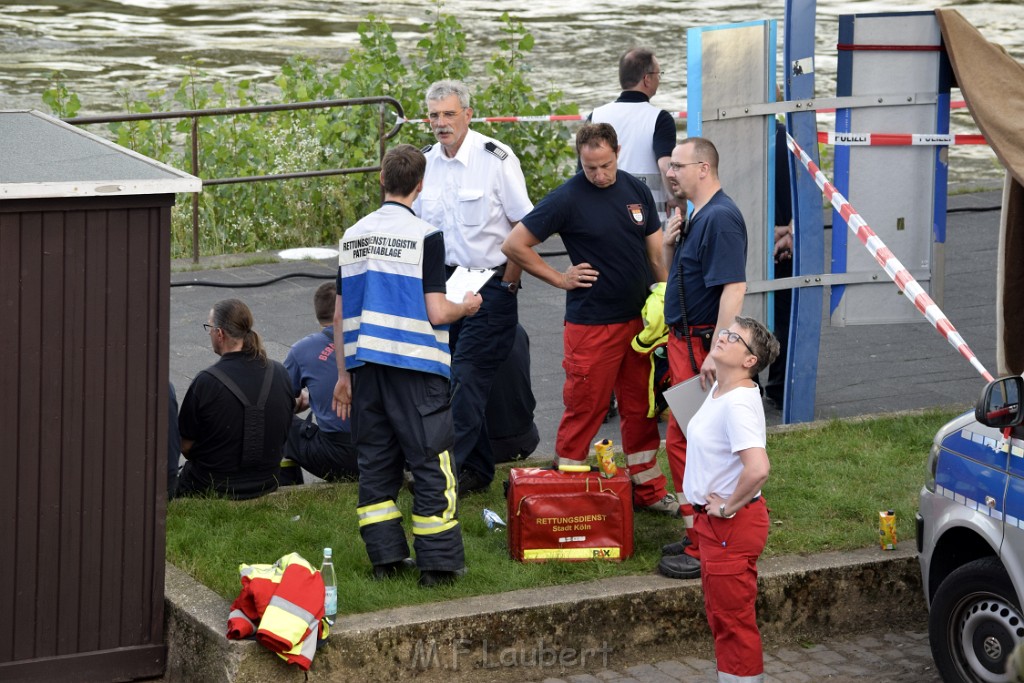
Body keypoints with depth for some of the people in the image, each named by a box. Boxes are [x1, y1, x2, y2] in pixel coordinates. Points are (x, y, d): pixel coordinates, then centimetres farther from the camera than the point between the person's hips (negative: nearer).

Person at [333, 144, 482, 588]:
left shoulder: (352, 236, 8)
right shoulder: (425, 237, -10)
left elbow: (339, 314, 11)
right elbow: (435, 313, -14)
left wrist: (343, 375, 18)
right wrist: (466, 307, 8)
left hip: (365, 368, 6)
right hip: (415, 368, -5)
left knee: (376, 464, 11)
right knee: (431, 465, 0)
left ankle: (386, 557, 14)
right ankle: (438, 563, 1)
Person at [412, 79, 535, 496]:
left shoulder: (495, 158, -11)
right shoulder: (425, 163, 6)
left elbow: (525, 225, -8)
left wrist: (508, 282, -9)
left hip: (490, 283, -6)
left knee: (467, 377, -12)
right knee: (452, 377, 7)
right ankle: (479, 470, 17)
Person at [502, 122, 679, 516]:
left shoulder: (636, 191, 6)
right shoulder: (567, 199, -10)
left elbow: (656, 252, 14)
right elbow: (515, 245, -9)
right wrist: (559, 278, -6)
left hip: (638, 319, 5)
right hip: (590, 323, -5)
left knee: (640, 409, 12)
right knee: (584, 410, -2)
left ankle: (648, 490, 22)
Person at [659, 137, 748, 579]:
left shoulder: (721, 218, -18)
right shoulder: (697, 216, 15)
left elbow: (734, 288, -25)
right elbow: (675, 276, 22)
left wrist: (716, 352, -29)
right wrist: (668, 243, 1)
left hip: (702, 346, -11)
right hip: (685, 342, 11)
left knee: (685, 442, -8)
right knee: (692, 442, 15)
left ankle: (704, 550, -3)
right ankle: (701, 536, 23)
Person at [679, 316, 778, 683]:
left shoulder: (738, 404, -25)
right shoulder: (719, 390, 4)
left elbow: (758, 468, -38)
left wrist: (728, 507, -22)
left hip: (732, 525, -10)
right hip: (714, 520, 10)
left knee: (733, 618, 1)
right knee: (720, 613, 22)